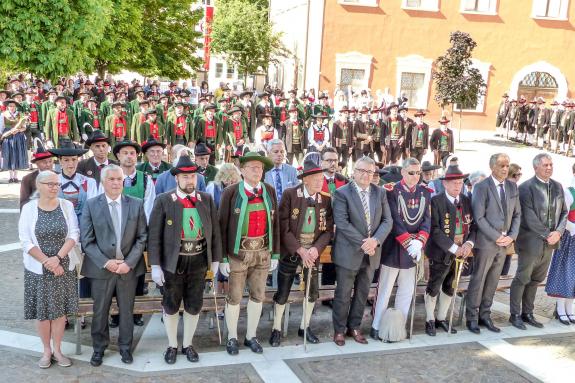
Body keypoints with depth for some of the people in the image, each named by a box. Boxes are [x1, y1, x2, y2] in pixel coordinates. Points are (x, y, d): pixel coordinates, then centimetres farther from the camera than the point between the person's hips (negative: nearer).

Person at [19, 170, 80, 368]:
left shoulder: (66, 205, -1)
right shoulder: (29, 208, -4)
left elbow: (74, 234, -5)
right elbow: (26, 241, -8)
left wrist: (58, 258, -17)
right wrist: (47, 262, -15)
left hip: (64, 266, 1)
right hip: (38, 268, -1)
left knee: (60, 309, 7)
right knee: (42, 311, 7)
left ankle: (57, 350, 21)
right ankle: (46, 350, 23)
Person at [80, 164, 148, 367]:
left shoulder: (136, 204, 0)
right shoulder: (91, 205, -3)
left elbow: (142, 237, 0)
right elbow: (87, 240, -5)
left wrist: (129, 262, -10)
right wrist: (105, 262, -14)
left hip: (129, 266, 1)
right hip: (101, 267, -1)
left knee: (126, 310, 12)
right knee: (100, 311, 11)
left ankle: (125, 347, 29)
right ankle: (99, 348, 30)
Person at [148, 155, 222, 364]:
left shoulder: (207, 200, 1)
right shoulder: (164, 201, -7)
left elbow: (215, 232, 6)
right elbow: (154, 235, -7)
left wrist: (215, 259, 5)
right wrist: (155, 266, -11)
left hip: (199, 261, 2)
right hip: (173, 262, -2)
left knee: (194, 306, 13)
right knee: (171, 306, 12)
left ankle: (187, 344, 32)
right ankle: (172, 345, 32)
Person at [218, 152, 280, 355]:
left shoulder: (269, 191, 2)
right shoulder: (231, 193, -10)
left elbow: (275, 223, 6)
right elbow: (222, 226, -8)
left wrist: (275, 253, 6)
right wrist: (222, 258, -9)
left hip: (263, 251, 4)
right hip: (238, 252, -4)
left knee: (258, 295, 13)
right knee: (234, 297, 8)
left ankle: (251, 336, 30)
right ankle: (232, 337, 27)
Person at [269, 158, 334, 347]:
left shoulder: (325, 199, -2)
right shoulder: (290, 195, -14)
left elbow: (328, 230, -2)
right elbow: (283, 228, -15)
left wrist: (316, 248, -18)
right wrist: (300, 250, -19)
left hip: (313, 251, 4)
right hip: (290, 250, -4)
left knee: (313, 291, 11)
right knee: (282, 293, 4)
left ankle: (304, 327, 31)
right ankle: (276, 329, 23)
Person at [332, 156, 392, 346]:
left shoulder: (380, 193, 7)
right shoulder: (342, 193, -7)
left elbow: (387, 221, 3)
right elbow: (342, 223, -15)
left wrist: (375, 240, -14)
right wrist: (362, 243, -18)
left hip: (371, 252, 4)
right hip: (349, 252, -4)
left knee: (362, 293, 13)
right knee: (343, 293, 4)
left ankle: (354, 327, 28)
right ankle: (339, 330, 19)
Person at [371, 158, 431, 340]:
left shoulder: (425, 192, 5)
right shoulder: (391, 191, -10)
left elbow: (427, 219, 0)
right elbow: (394, 221, -16)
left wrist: (418, 242, -15)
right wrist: (408, 243, -22)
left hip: (413, 248, 5)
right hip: (393, 247, -5)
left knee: (407, 290, 12)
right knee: (385, 289, 3)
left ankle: (399, 326, 24)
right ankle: (377, 326, 14)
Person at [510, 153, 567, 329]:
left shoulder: (557, 186, 9)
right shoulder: (526, 188, -11)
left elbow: (564, 212, 11)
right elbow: (529, 217, -16)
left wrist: (558, 232, -5)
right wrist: (547, 235, -16)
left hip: (549, 242, 6)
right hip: (531, 242, -6)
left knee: (535, 280, 13)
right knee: (522, 279, 3)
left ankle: (527, 313, 24)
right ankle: (515, 315, 14)